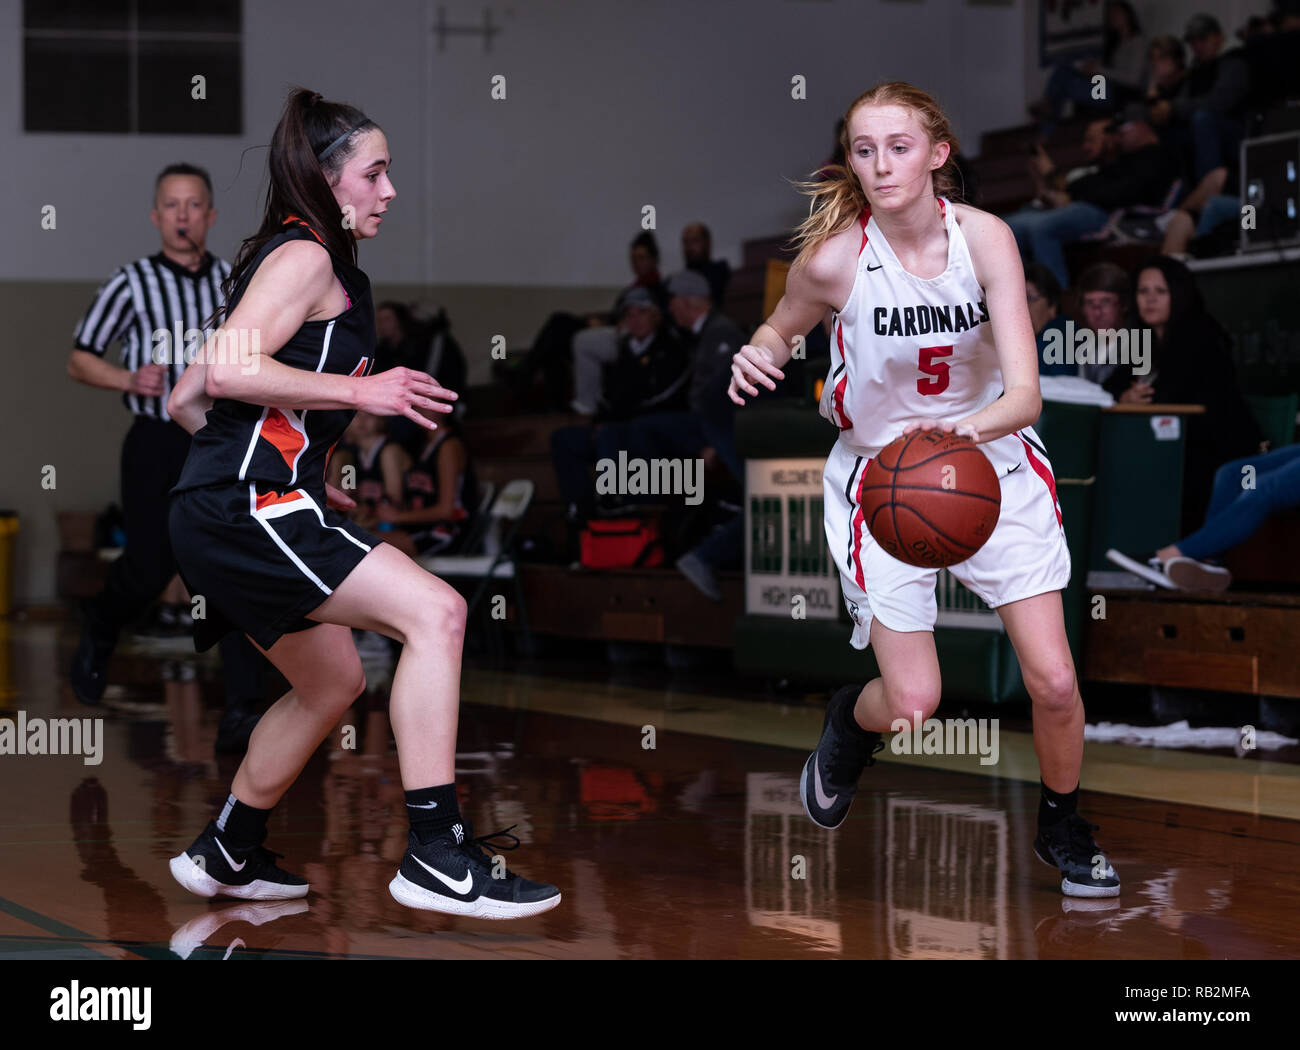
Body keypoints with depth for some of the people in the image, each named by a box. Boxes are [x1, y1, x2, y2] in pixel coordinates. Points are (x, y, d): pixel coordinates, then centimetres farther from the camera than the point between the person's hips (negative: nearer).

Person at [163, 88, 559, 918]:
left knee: (333, 681, 24)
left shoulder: (298, 260, 23)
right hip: (246, 507, -11)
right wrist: (359, 390, -18)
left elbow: (188, 399, 25)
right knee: (435, 611, -20)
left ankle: (226, 853, 36)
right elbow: (227, 370, -23)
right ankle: (436, 856, -23)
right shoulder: (305, 256, -7)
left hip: (227, 512, 11)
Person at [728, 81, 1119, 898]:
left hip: (991, 459, 1)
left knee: (1054, 682, -5)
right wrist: (760, 356, -19)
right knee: (912, 704, -5)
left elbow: (1025, 393, -22)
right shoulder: (834, 257, -18)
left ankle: (1062, 824, 25)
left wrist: (965, 428, -43)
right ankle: (852, 720, 33)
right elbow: (783, 328, 5)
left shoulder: (985, 237, -17)